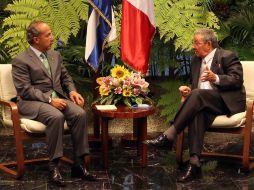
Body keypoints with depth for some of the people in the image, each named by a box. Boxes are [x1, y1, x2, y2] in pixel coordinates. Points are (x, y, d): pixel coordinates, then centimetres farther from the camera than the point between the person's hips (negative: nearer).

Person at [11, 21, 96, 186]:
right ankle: (54, 166, -24)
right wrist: (49, 99, -22)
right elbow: (25, 89, -13)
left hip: (57, 97, 6)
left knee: (80, 113, -23)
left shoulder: (55, 55, 15)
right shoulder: (21, 61, -6)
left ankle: (78, 164, -17)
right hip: (32, 102, -6)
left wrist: (72, 91, -1)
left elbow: (65, 77, 21)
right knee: (56, 116, -36)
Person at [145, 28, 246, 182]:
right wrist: (188, 90, 2)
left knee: (197, 94, -33)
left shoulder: (228, 57, -1)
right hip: (203, 103, 5)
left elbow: (237, 80, -11)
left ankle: (168, 136, -35)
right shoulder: (196, 60, 19)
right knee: (197, 112, -33)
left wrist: (216, 78, -26)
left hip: (227, 101, -5)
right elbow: (195, 84, 26)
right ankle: (195, 163, -43)